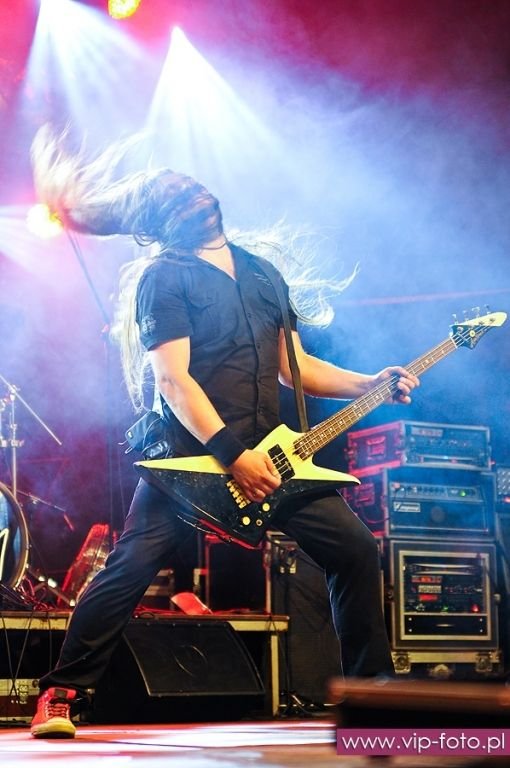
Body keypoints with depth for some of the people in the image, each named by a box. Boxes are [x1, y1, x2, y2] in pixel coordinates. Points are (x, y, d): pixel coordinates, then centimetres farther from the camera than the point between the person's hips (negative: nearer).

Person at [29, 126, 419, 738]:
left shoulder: (261, 273, 19)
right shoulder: (163, 276, -3)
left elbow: (294, 367, 22)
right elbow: (172, 378, -13)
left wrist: (369, 384, 8)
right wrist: (232, 454, -22)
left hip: (268, 452, 6)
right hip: (191, 454, -6)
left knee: (356, 549, 2)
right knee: (133, 565, -15)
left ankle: (371, 687, 14)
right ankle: (61, 694, -3)